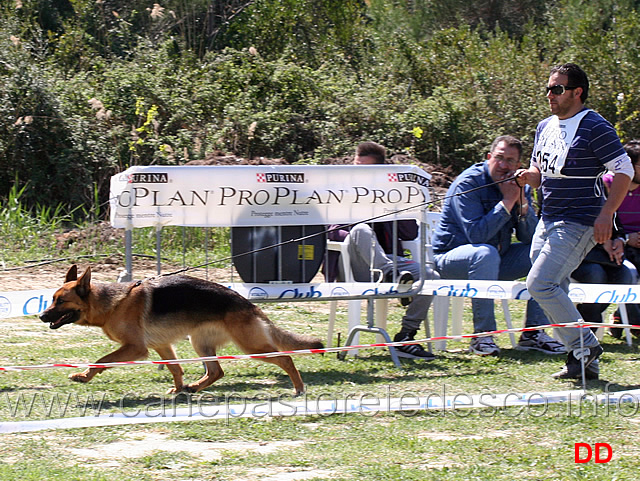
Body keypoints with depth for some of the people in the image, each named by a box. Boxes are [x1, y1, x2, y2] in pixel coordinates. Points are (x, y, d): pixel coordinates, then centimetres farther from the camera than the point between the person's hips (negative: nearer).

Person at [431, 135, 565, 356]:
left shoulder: (519, 186, 4)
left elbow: (530, 237, -6)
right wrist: (507, 202, -27)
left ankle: (533, 332, -6)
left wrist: (522, 203, -19)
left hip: (496, 260, 7)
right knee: (486, 254, -38)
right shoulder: (468, 183, -17)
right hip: (451, 257, -7)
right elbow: (476, 234, -29)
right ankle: (482, 335, -33)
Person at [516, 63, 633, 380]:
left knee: (540, 284, -18)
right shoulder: (545, 127, 14)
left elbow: (624, 170, -12)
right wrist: (528, 176, 0)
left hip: (579, 222, -9)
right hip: (549, 221, 9)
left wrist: (606, 213, -20)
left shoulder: (594, 127, -11)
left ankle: (584, 347, -8)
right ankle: (584, 363, 14)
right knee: (552, 293, 7)